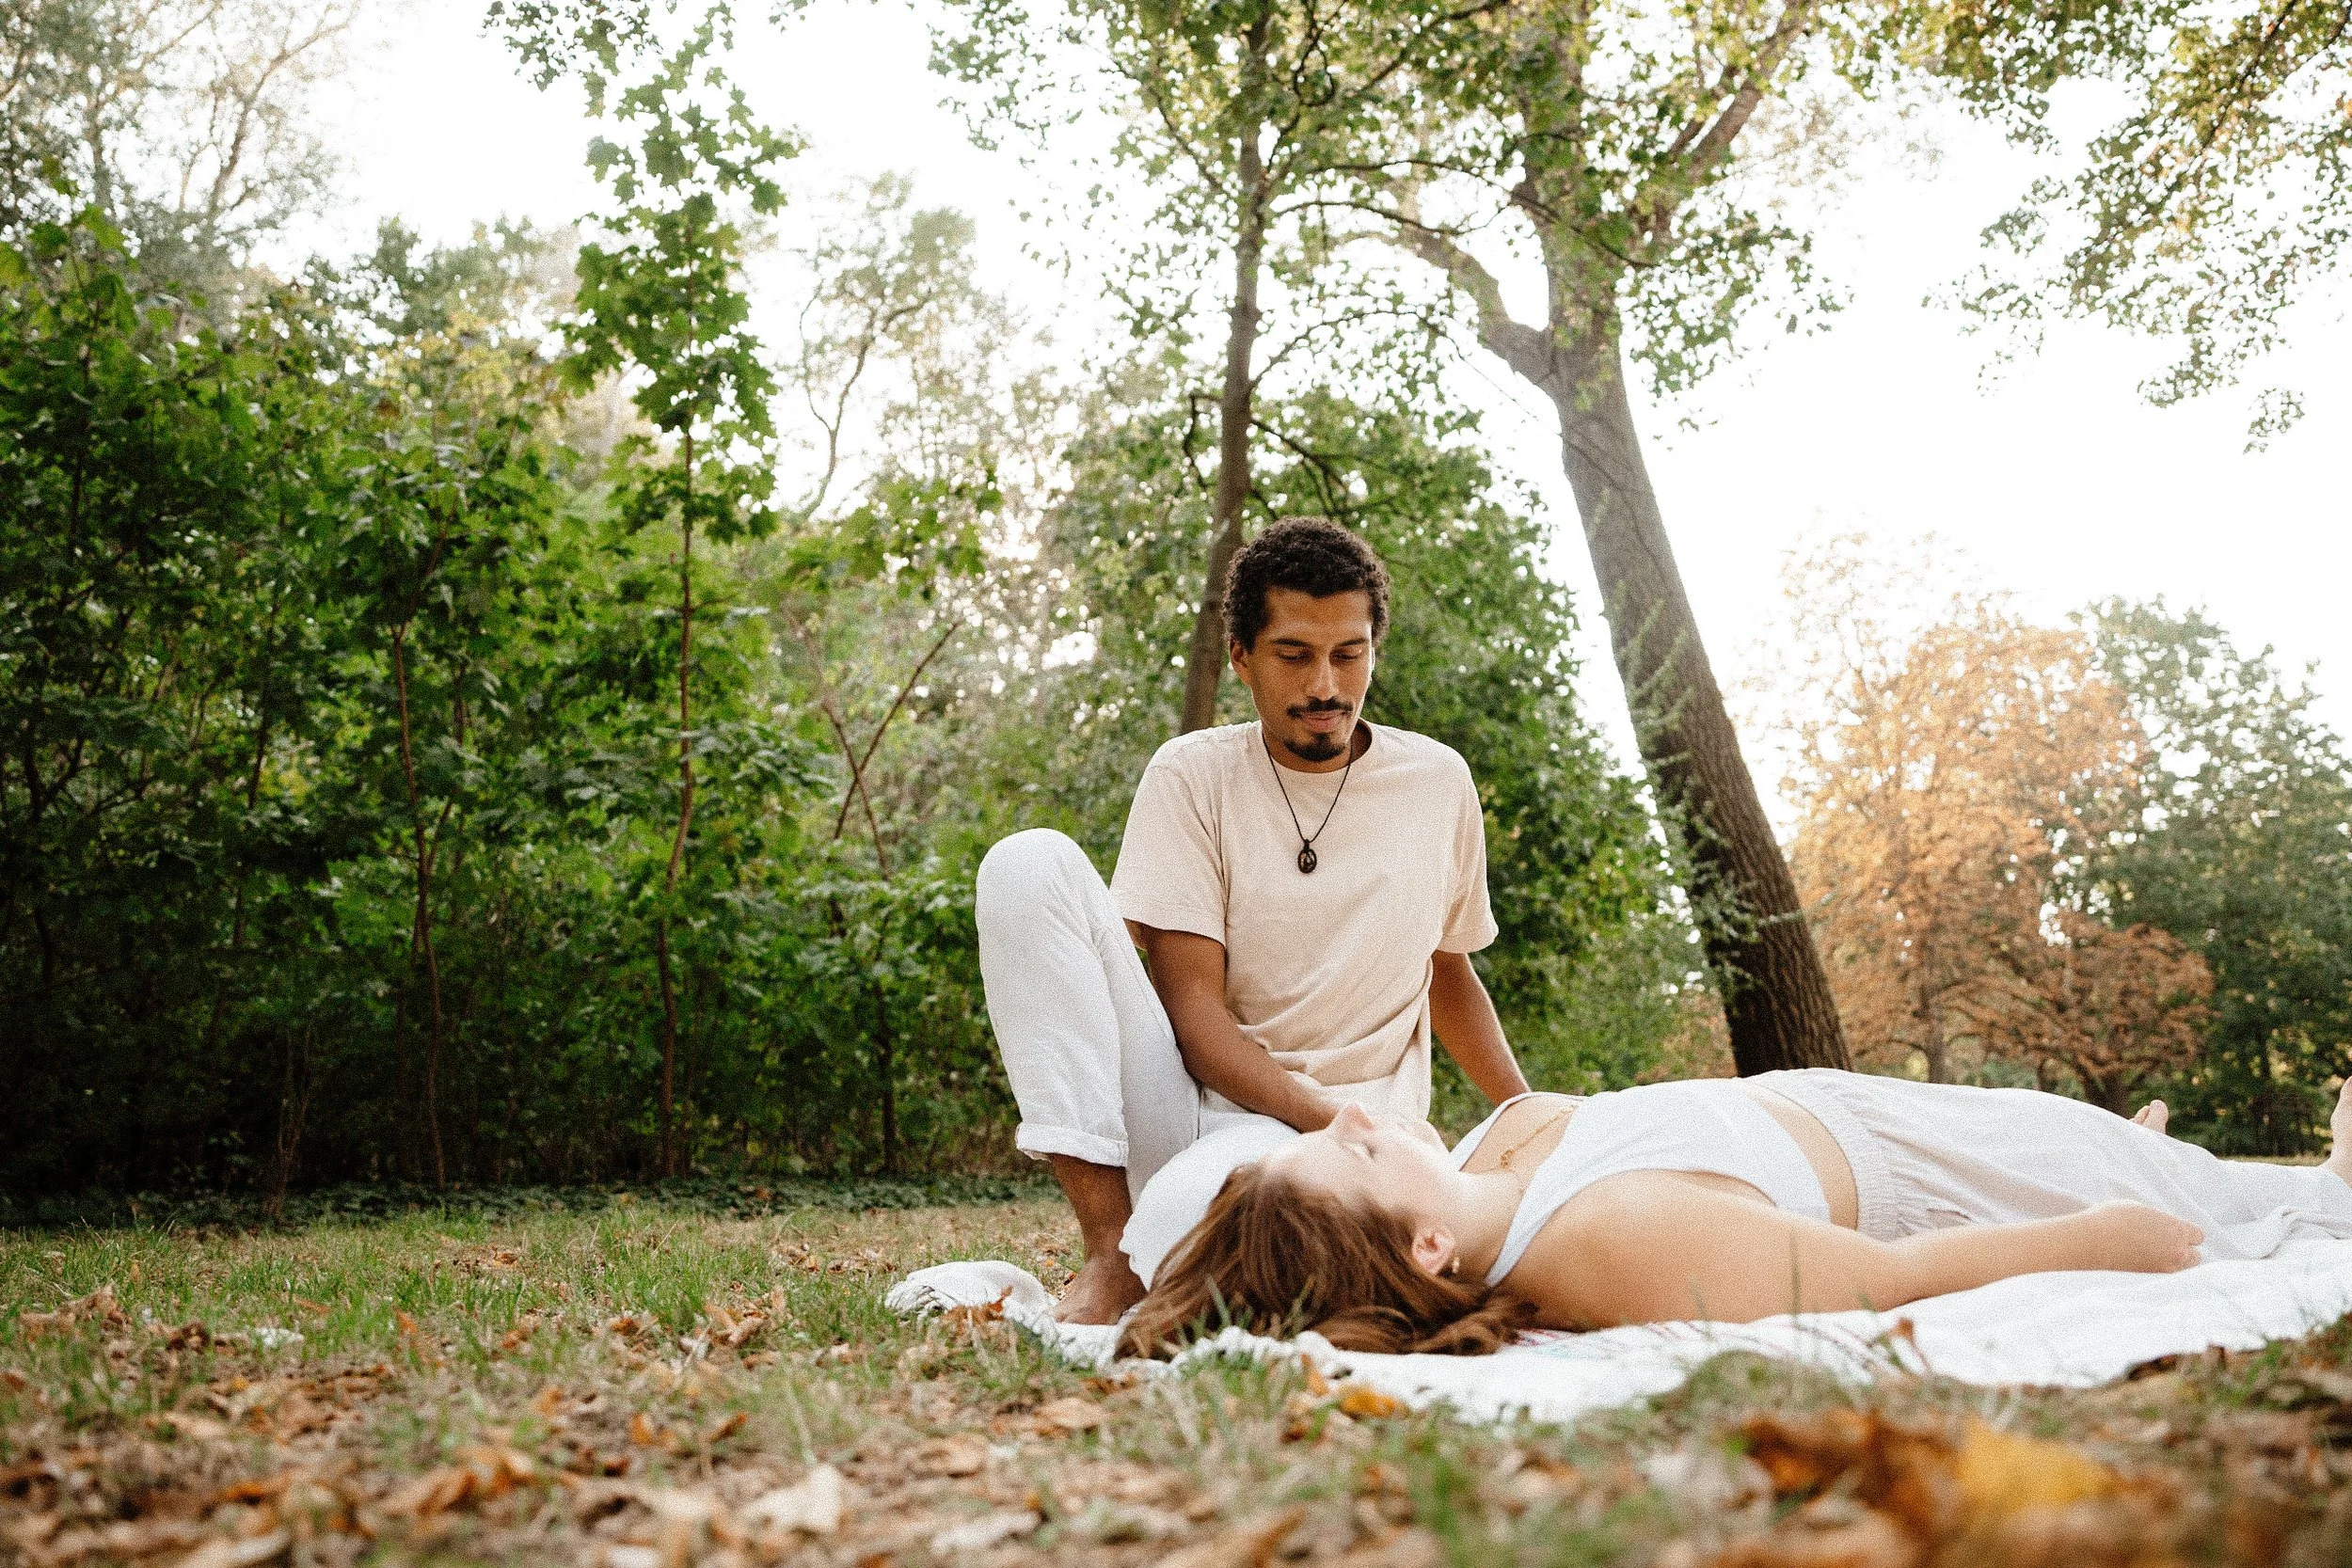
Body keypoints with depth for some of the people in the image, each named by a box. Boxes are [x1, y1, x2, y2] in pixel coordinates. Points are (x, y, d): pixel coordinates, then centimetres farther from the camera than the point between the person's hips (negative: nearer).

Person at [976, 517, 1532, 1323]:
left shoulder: (1438, 783, 6)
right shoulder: (1192, 774, -1)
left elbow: (1449, 972, 21)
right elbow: (1192, 1003, -8)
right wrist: (1334, 1121, -22)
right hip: (1185, 1099, 2)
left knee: (1194, 1204, -40)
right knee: (1031, 864, -21)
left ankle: (1132, 1268, 0)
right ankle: (1107, 1240, -22)